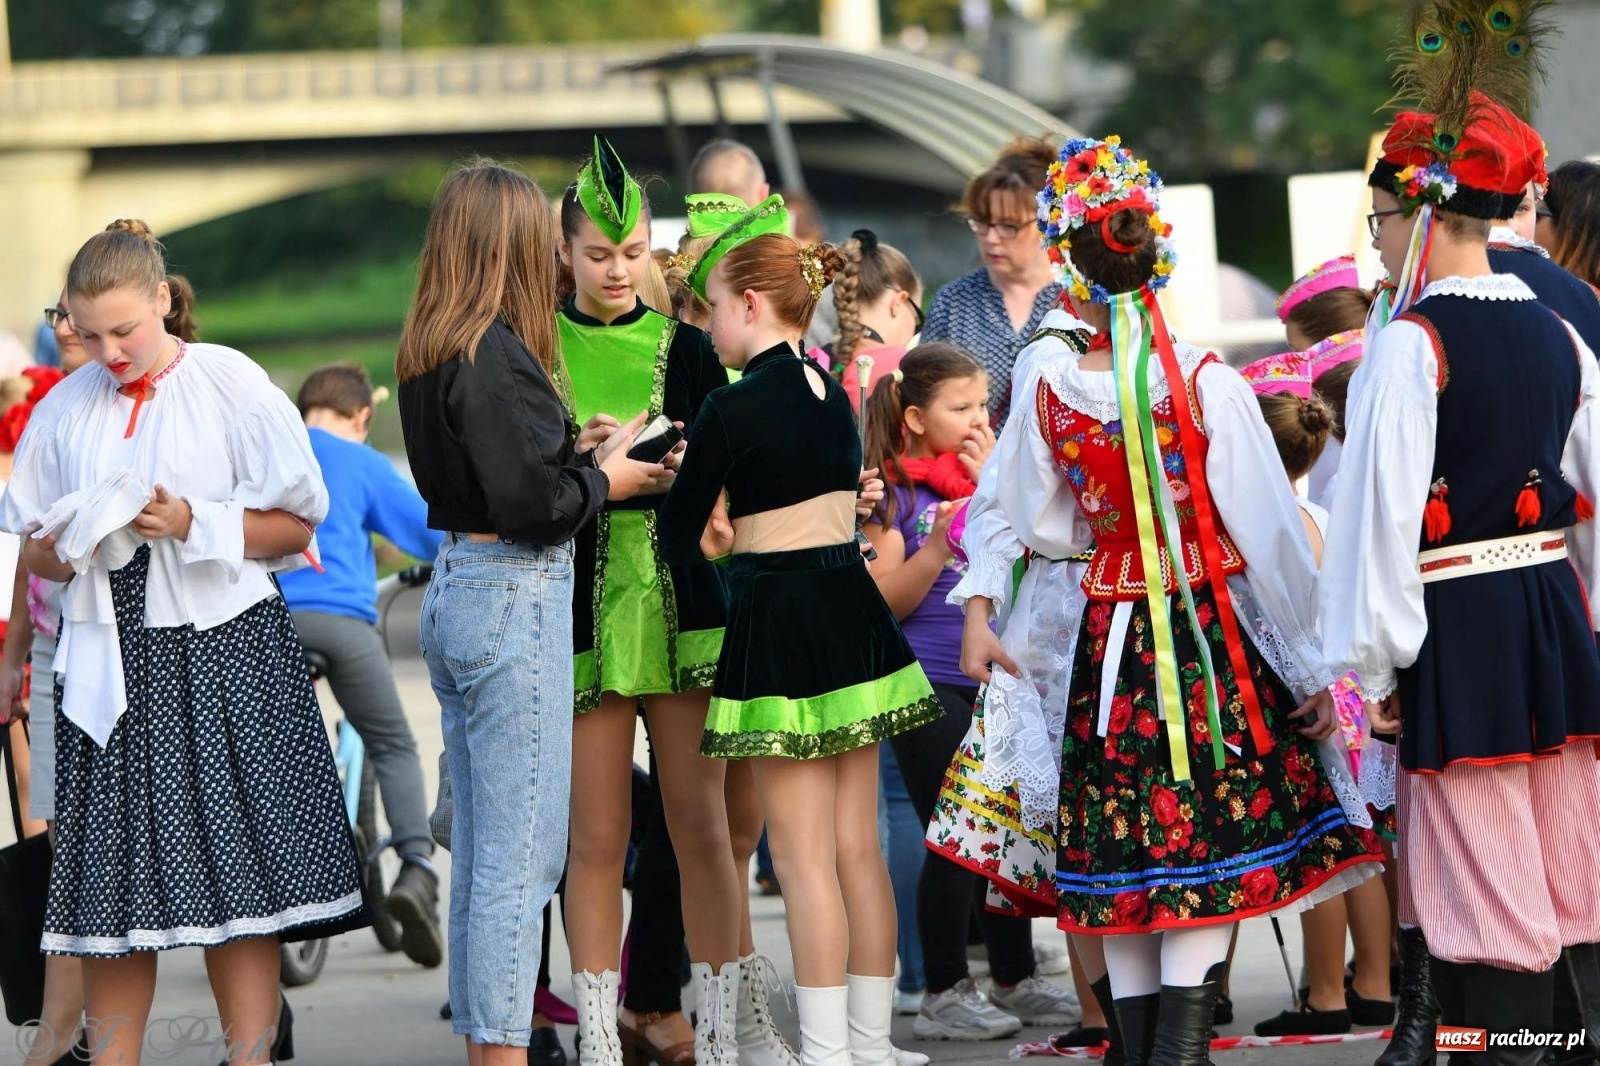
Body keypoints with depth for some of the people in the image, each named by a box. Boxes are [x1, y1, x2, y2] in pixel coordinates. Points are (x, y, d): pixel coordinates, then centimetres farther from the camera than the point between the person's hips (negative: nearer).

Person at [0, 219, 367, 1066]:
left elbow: (293, 530, -1)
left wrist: (193, 523, -14)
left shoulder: (232, 386, -2)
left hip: (220, 651, -3)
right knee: (112, 875, 1)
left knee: (235, 871, -5)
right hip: (109, 661, 3)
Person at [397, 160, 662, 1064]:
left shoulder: (427, 357, 9)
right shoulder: (497, 358, -18)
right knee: (522, 855, -6)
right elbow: (531, 502, -20)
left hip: (454, 588, 9)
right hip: (515, 596, -9)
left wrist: (582, 454, 10)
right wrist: (604, 480, -3)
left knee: (479, 849, 15)